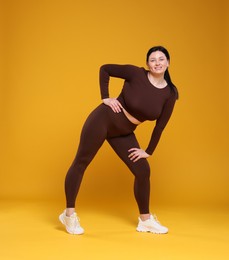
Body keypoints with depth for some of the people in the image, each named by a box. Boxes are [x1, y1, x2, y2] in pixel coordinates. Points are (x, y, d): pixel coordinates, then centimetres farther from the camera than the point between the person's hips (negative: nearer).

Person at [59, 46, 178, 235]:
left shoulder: (170, 94, -5)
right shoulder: (136, 73, -15)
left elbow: (161, 125, 2)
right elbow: (105, 69, -5)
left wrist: (148, 151, 3)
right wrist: (105, 98, -11)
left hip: (124, 133, 5)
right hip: (104, 119, -4)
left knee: (143, 171, 2)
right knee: (81, 163, -2)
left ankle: (145, 220, 20)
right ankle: (69, 214, 12)